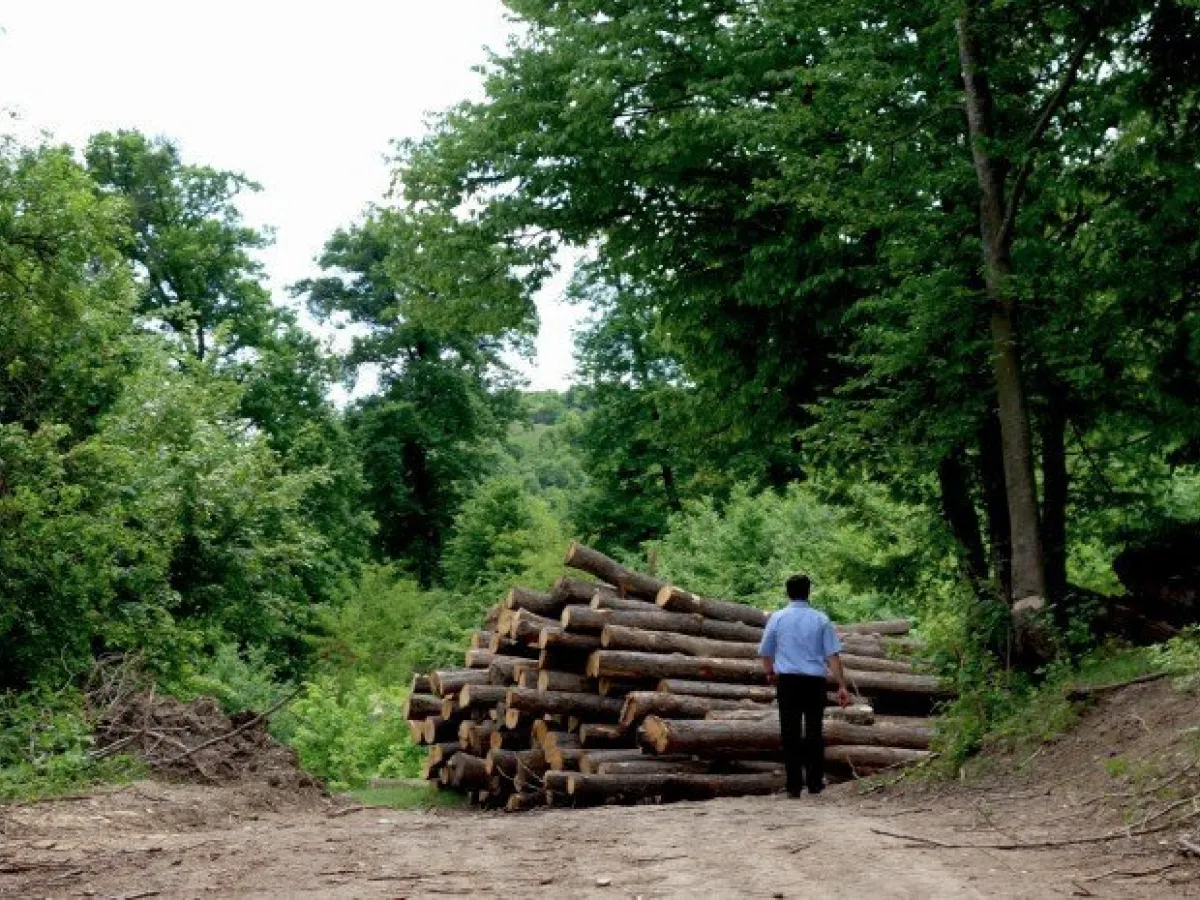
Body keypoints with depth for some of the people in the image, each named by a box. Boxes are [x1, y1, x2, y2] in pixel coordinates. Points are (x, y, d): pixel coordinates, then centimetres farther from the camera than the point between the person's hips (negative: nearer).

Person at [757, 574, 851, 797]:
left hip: (787, 680, 0)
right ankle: (815, 783, 13)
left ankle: (794, 785, 2)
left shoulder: (777, 618, 1)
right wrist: (842, 686, -2)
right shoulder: (820, 619, 0)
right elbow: (832, 655, -4)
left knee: (790, 733, 3)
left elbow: (765, 652, 11)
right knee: (814, 731, 11)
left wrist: (770, 673, 30)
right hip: (815, 681, 1)